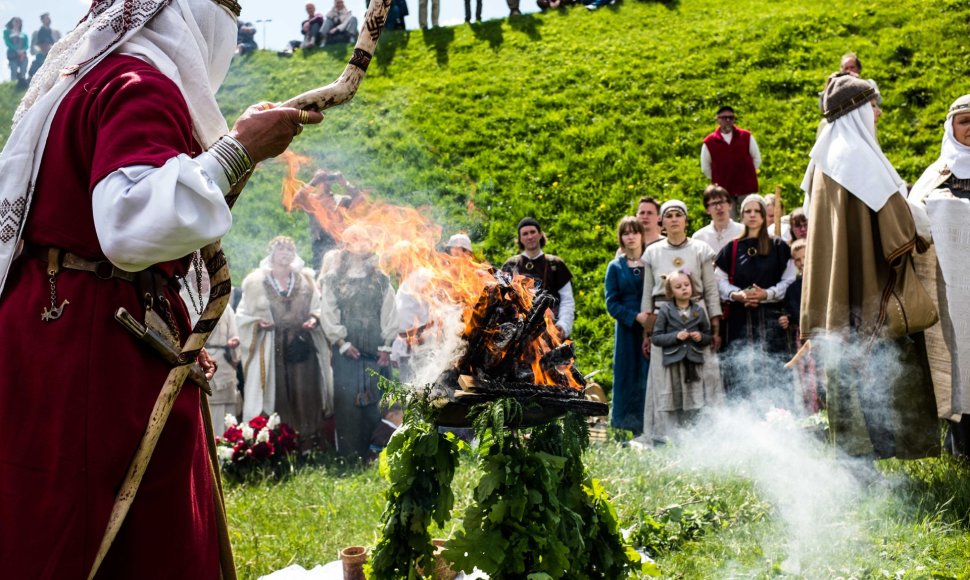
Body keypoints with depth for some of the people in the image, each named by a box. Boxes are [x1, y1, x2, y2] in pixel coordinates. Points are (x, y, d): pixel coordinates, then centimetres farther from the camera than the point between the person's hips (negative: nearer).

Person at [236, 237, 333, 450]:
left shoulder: (306, 280, 11)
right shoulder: (256, 282, 5)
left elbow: (320, 308, 15)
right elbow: (243, 315, 7)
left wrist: (314, 319, -6)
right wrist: (258, 322, -12)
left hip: (303, 347, 2)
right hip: (271, 350, -1)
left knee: (306, 399, -2)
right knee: (277, 398, -3)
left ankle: (309, 449, 3)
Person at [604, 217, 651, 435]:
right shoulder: (615, 267, 8)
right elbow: (611, 303, 3)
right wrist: (636, 317, -12)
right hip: (627, 331, 0)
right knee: (629, 377, -1)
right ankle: (634, 428, 4)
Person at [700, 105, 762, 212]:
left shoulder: (747, 137, 2)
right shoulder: (709, 142, -1)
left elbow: (757, 159, 10)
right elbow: (705, 167, 10)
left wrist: (748, 175, 7)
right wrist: (717, 180, 9)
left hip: (747, 190, 1)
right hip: (723, 192, -1)